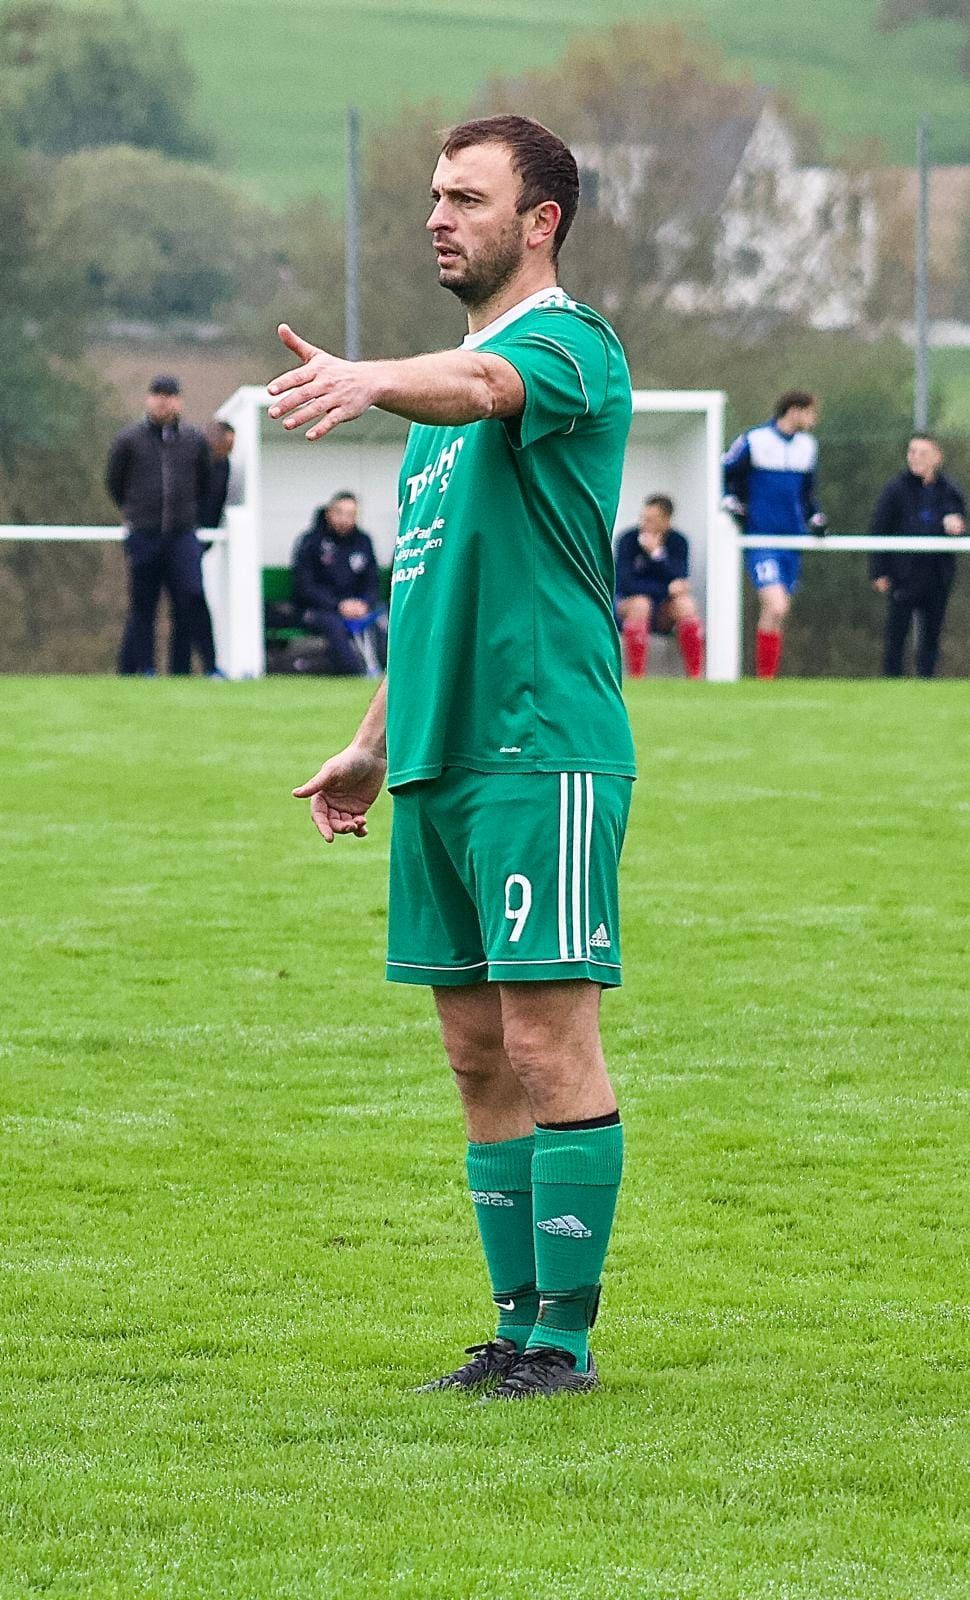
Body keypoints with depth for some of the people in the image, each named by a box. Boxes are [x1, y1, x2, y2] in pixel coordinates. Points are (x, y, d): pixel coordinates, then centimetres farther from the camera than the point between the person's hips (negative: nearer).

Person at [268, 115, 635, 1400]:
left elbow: (481, 386, -32)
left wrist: (367, 381, -50)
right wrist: (376, 745, 26)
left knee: (546, 1044, -8)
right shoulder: (454, 377, 21)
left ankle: (563, 1339, -4)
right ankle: (519, 1330, 14)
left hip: (543, 753, -9)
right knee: (481, 1057, 9)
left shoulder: (568, 344, -7)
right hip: (441, 761, 9)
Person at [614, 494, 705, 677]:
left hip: (662, 615, 2)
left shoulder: (678, 542, -4)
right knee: (641, 603, -35)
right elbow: (625, 583, -20)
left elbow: (679, 582, -17)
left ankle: (695, 677, -27)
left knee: (685, 604, -28)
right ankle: (636, 678, -36)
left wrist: (656, 554, -29)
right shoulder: (628, 540, -11)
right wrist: (667, 589, -21)